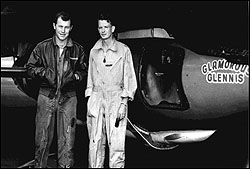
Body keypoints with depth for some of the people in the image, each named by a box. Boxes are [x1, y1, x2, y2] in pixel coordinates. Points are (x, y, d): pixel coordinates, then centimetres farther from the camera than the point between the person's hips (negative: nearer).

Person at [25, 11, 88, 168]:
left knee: (67, 140, 3)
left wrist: (76, 75, -5)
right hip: (47, 97, -1)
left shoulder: (78, 49, 5)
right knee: (43, 138, 4)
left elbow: (84, 70, 16)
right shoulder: (42, 47, 2)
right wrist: (44, 71, -9)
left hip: (68, 98, 1)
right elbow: (30, 67, 8)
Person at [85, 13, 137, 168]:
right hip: (97, 98, 3)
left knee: (116, 144, -6)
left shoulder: (123, 50, 2)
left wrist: (124, 103, -8)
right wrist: (89, 102, 8)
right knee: (95, 143, 2)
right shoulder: (94, 51, 12)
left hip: (116, 98, -3)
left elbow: (130, 78, 1)